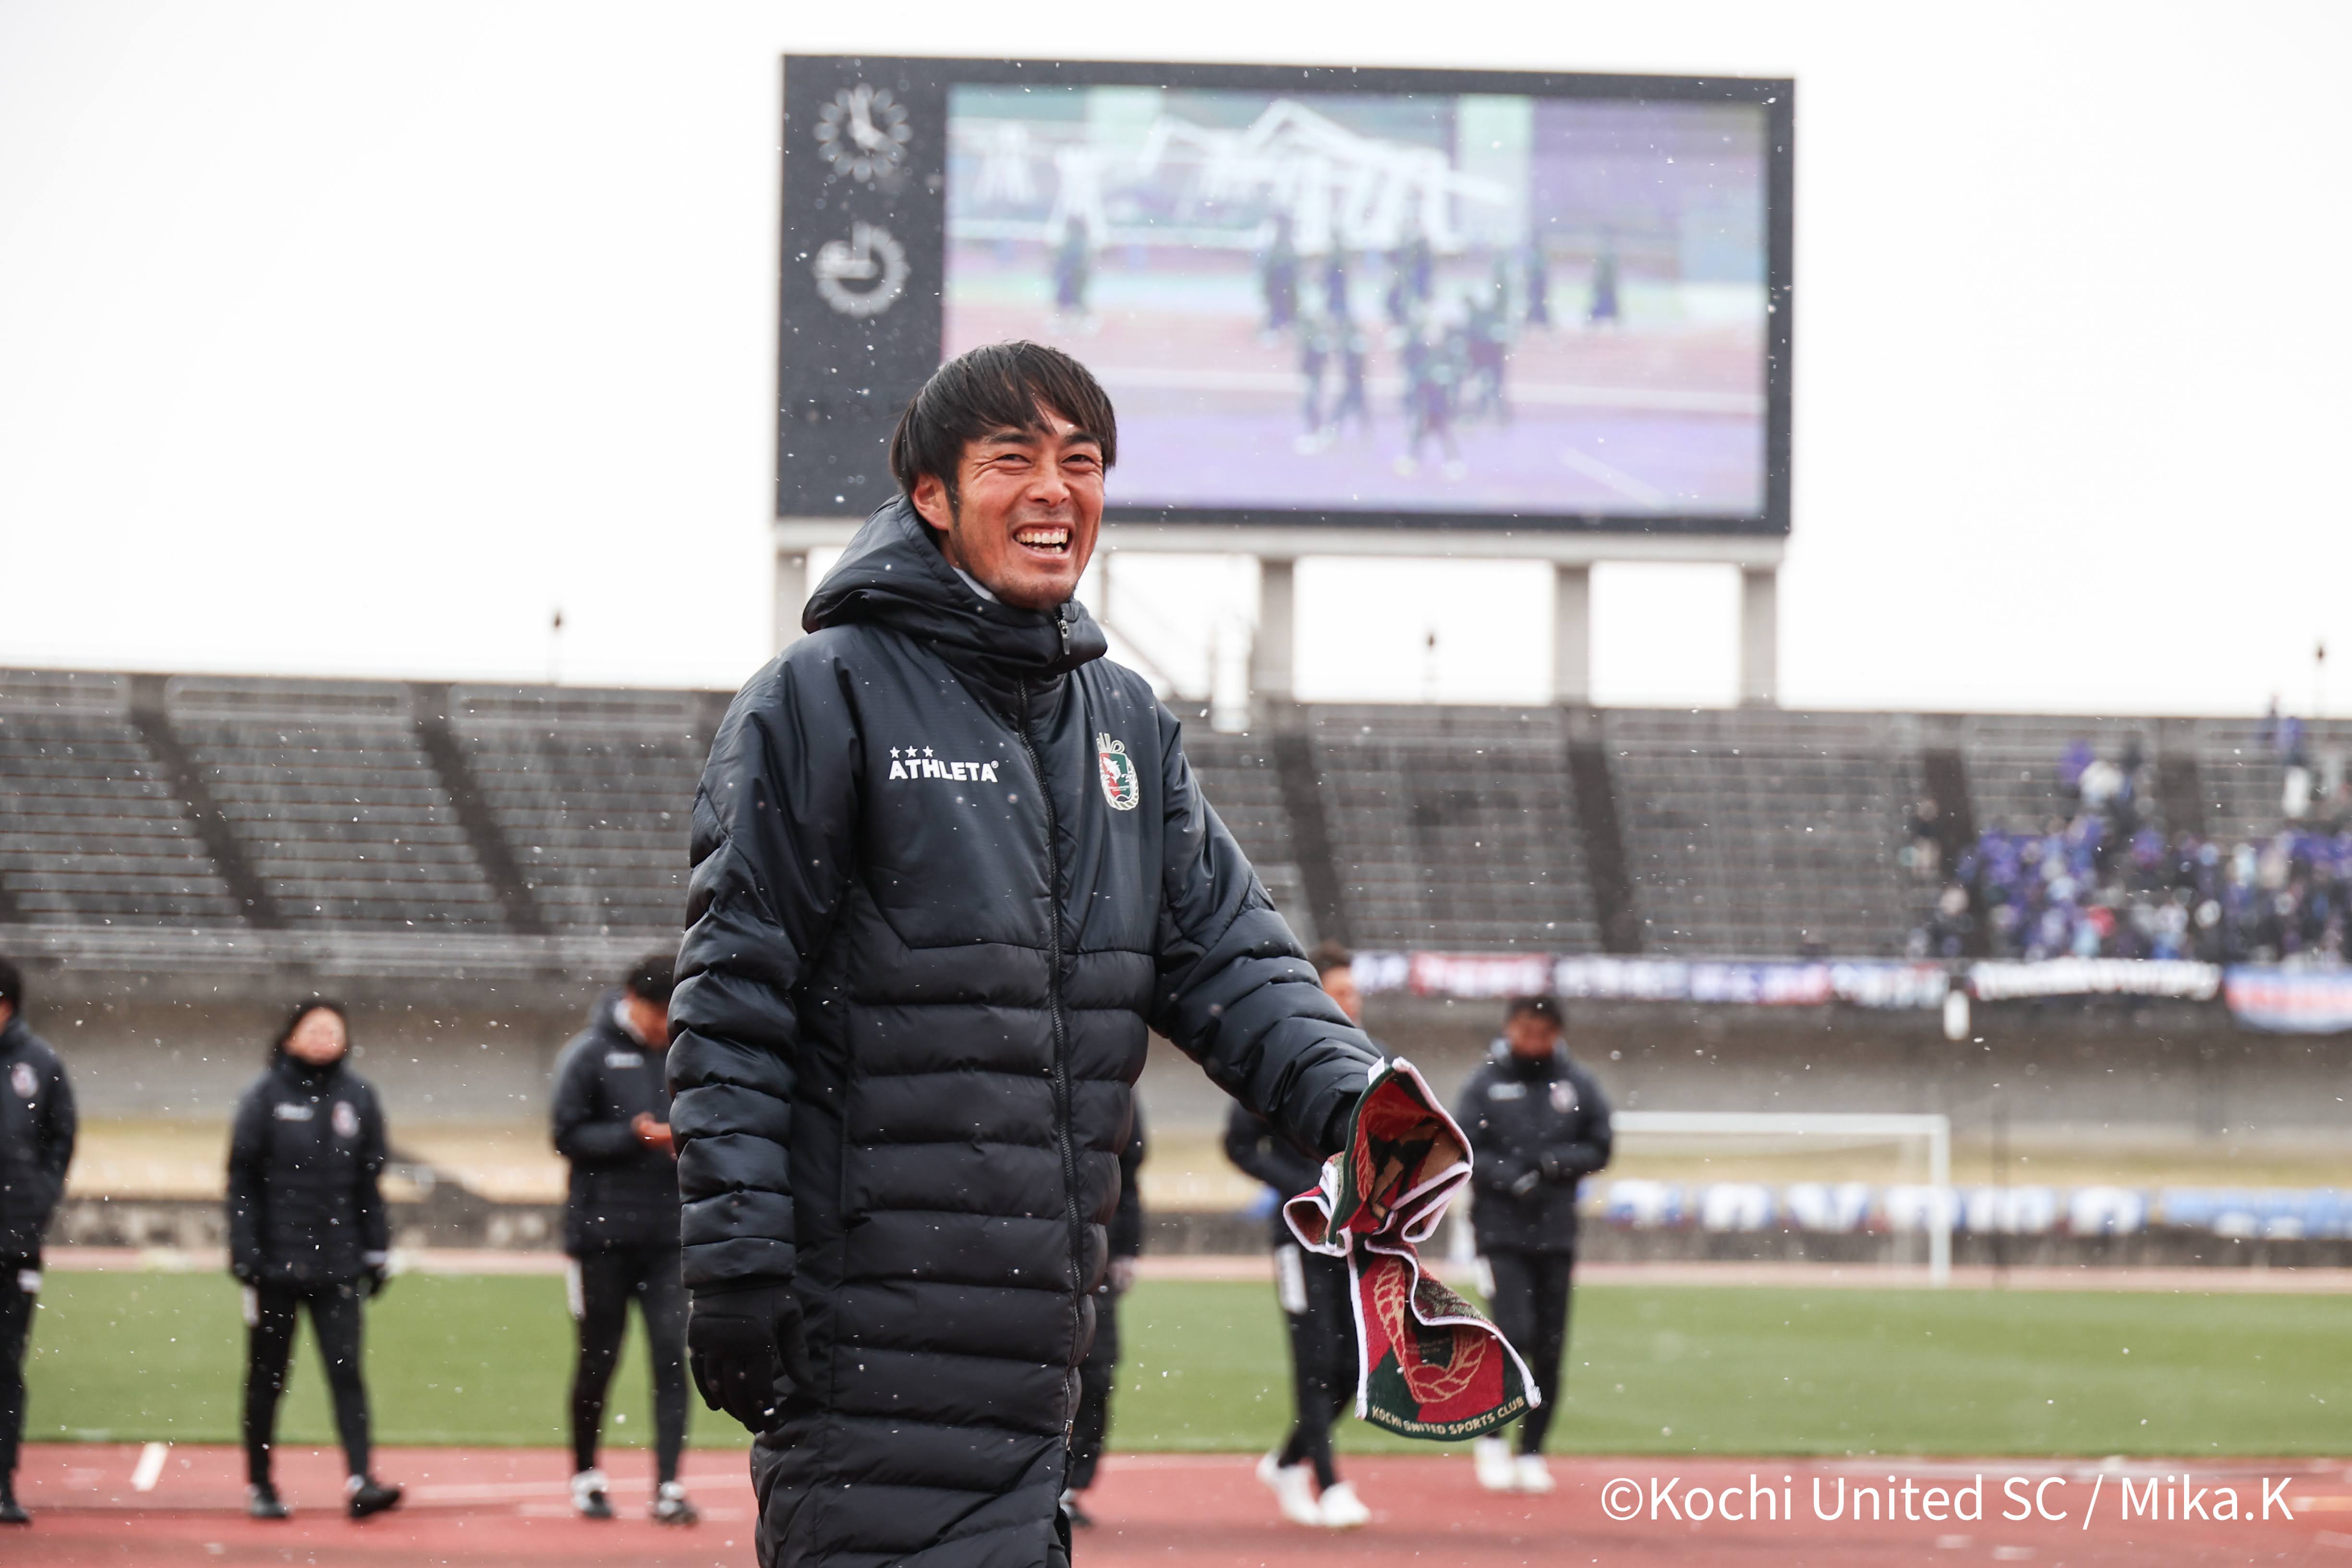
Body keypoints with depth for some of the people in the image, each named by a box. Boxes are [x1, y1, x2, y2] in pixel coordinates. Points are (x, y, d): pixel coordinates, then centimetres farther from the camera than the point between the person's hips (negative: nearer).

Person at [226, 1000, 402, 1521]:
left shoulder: (358, 1097, 7)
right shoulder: (267, 1096, -1)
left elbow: (370, 1179, 12)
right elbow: (242, 1178, 0)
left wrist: (377, 1252, 9)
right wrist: (244, 1249, -7)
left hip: (339, 1262, 1)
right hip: (277, 1260, -1)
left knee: (346, 1370, -8)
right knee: (267, 1376, 7)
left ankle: (360, 1481, -15)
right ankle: (260, 1485, 17)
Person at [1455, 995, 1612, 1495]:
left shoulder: (1578, 1084, 5)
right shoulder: (1486, 1083, 0)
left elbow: (1598, 1149, 7)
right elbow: (1462, 1152, -3)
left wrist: (1559, 1162, -12)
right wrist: (1508, 1177, -19)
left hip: (1557, 1233, 3)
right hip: (1500, 1230, -3)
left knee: (1550, 1349, 3)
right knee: (1513, 1332, -15)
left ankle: (1532, 1451, 15)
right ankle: (1491, 1439, 4)